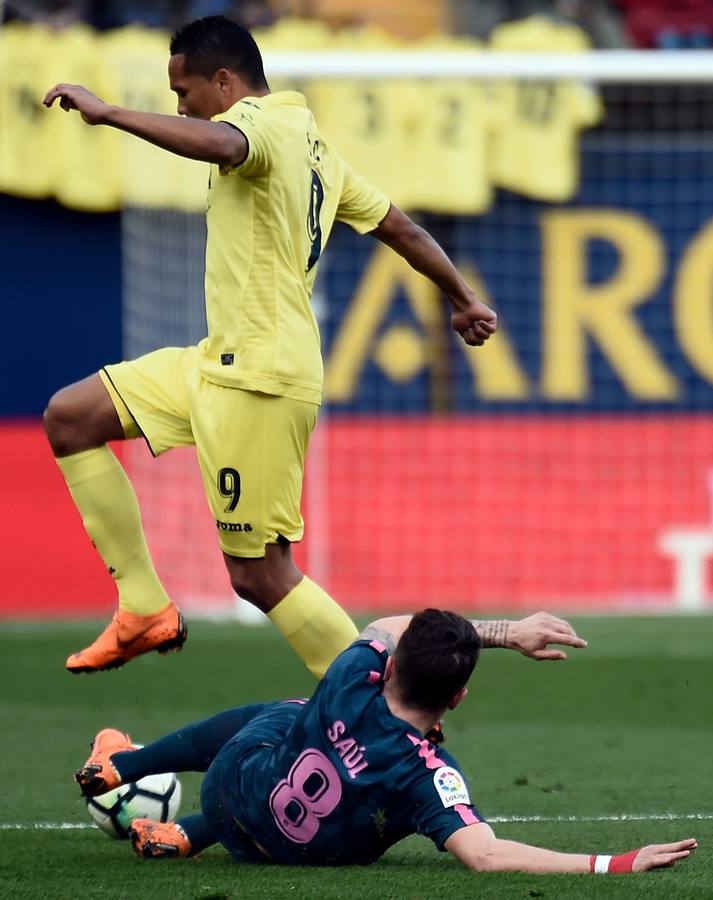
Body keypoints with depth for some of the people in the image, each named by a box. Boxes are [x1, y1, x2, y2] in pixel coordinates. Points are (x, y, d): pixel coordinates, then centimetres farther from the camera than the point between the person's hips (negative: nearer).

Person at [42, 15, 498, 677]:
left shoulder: (261, 121, -11)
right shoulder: (311, 143, 17)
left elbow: (219, 145, -37)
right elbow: (401, 229, 25)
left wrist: (107, 113, -33)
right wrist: (463, 299, 37)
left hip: (261, 381, -10)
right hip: (220, 363, 10)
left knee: (260, 575, -8)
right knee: (69, 417, 10)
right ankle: (146, 609, 8)